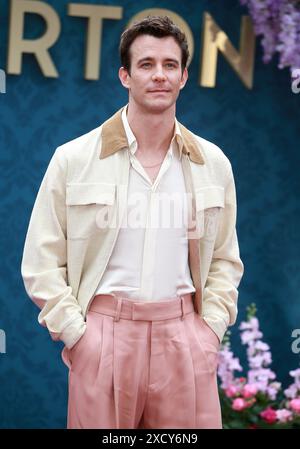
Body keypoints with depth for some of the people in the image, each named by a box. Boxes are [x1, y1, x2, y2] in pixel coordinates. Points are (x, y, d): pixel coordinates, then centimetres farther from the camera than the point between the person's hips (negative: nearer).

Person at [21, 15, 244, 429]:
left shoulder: (213, 164, 8)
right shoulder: (73, 159, 0)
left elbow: (225, 259, 14)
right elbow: (42, 262, 1)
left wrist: (211, 328, 2)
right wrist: (76, 334, -7)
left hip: (184, 335, 2)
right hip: (101, 336, -2)